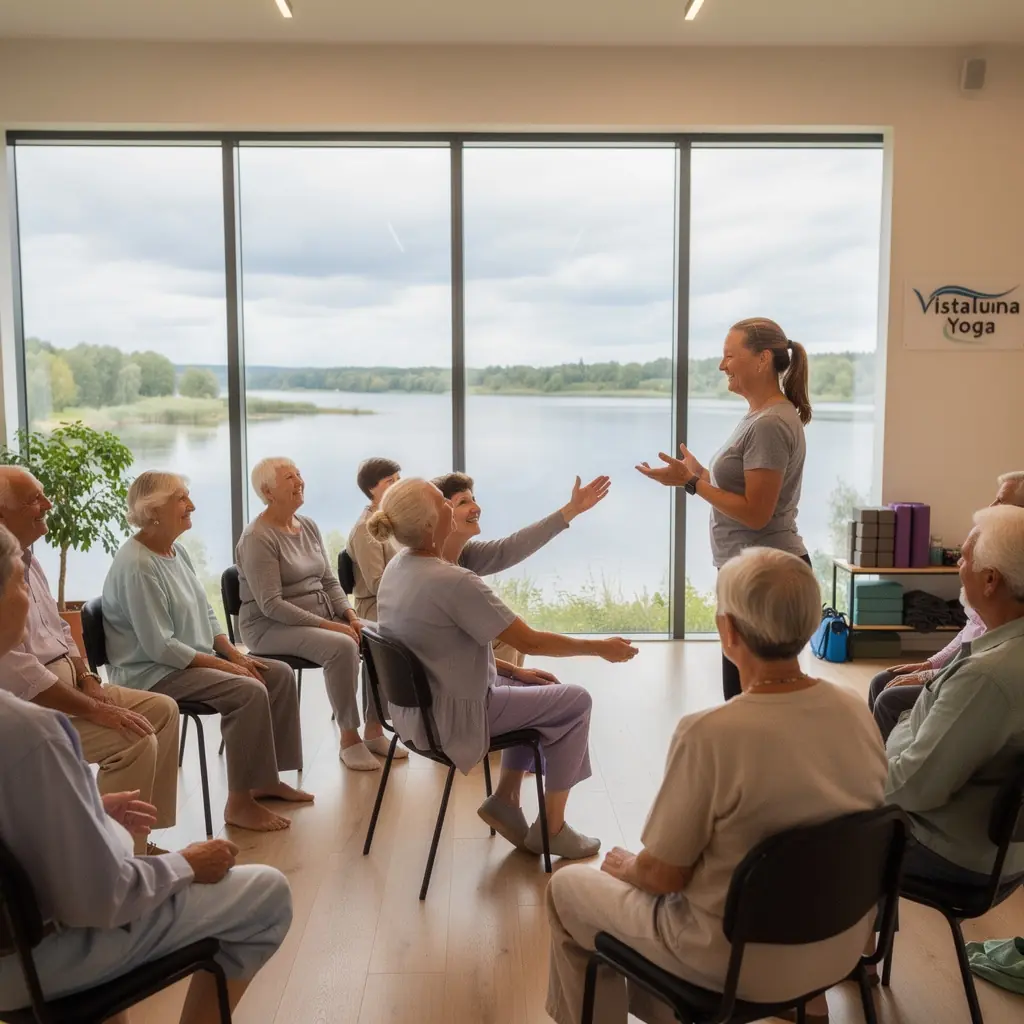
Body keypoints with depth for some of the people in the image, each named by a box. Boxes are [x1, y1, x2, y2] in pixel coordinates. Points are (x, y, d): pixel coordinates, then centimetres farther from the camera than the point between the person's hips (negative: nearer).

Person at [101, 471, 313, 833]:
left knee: (280, 674, 2)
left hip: (193, 657, 10)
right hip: (153, 671, -10)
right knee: (249, 691, -27)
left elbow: (206, 613, 13)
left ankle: (266, 780, 9)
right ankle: (239, 803, -15)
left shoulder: (177, 551, 8)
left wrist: (234, 653, -2)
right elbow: (159, 647, -24)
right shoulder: (137, 565, -21)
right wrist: (223, 665, -21)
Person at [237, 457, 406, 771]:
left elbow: (329, 581, 13)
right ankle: (349, 739, -18)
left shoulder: (309, 526, 11)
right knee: (342, 646, -32)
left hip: (321, 615, 8)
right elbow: (271, 605, -20)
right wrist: (327, 626, -24)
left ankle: (374, 730, -3)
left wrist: (349, 614, -6)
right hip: (271, 627, -7)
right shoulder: (257, 538, -13)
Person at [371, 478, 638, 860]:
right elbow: (530, 642, -21)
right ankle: (551, 829, 14)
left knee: (538, 688, 23)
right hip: (451, 715, -9)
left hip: (416, 704, 9)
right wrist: (601, 648, -7)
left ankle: (505, 799, 24)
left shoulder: (397, 567, 0)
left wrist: (513, 670, 11)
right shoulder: (452, 581, -28)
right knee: (575, 701, 6)